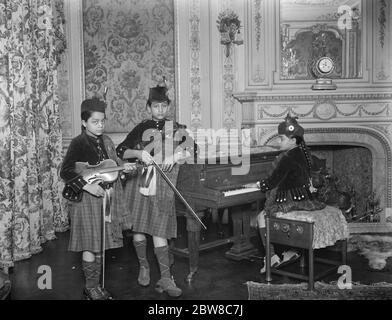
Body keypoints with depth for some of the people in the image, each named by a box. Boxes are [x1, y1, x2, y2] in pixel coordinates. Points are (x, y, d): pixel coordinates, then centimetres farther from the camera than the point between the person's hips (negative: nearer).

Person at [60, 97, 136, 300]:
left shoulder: (106, 141, 9)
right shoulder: (79, 143, -11)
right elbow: (65, 172, -19)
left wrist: (123, 167, -2)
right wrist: (88, 186, -28)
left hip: (107, 197, 7)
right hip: (87, 199, -6)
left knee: (100, 245, 13)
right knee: (91, 245, 0)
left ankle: (96, 285, 26)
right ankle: (90, 287, 15)